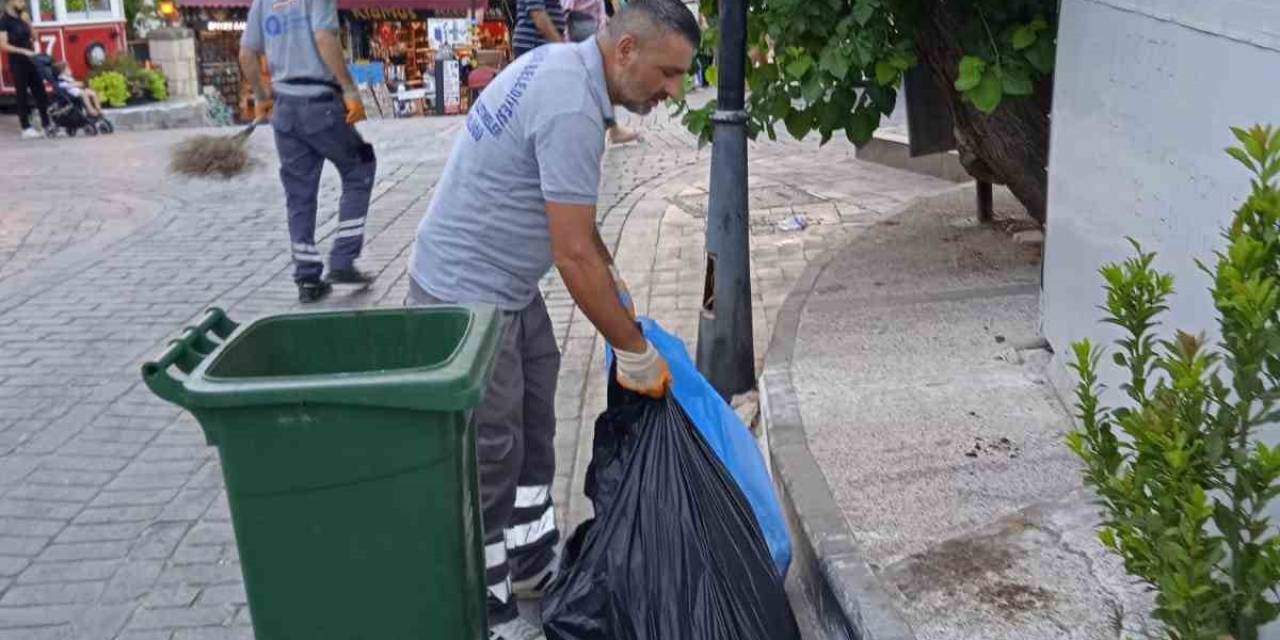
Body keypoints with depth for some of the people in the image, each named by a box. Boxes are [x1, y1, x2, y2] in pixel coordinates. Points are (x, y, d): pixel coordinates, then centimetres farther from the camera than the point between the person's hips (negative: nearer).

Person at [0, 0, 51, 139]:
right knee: (22, 95, -3)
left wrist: (27, 22, 0)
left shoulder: (21, 17, 12)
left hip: (30, 61, 7)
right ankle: (26, 129, 1)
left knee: (40, 93, 6)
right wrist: (24, 51, -22)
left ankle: (47, 125, 12)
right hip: (17, 63, -7)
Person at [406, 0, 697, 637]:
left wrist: (614, 281, 20)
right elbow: (574, 256, -24)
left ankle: (532, 561, 37)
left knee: (531, 432, 20)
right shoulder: (572, 109, -26)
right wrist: (635, 351, -13)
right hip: (467, 298, -10)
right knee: (488, 460, 1)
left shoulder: (562, 63, 5)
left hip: (508, 287, 10)